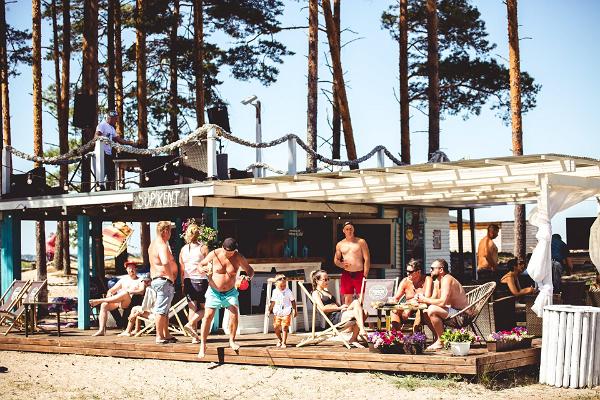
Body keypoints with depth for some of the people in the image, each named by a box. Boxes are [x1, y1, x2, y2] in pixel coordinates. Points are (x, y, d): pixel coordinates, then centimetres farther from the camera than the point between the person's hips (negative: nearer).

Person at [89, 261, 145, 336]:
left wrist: (130, 291, -19)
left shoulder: (139, 280, 12)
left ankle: (99, 300, -34)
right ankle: (101, 330, -29)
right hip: (119, 302, 5)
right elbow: (112, 290, 25)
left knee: (125, 293, -37)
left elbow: (141, 291, -7)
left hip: (130, 303, -5)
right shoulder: (123, 280, 27)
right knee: (104, 305, -23)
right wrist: (109, 293, 2)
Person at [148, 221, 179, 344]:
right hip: (164, 280, -11)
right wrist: (171, 276, -18)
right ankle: (159, 337, -6)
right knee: (161, 309, -7)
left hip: (155, 279, 11)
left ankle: (166, 335, 21)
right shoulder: (162, 245, -17)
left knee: (164, 310, 15)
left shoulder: (153, 244, 16)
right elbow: (165, 262, -33)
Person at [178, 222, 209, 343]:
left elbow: (181, 270, 10)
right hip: (201, 280, -4)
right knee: (205, 308, 9)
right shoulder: (203, 248, -7)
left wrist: (182, 284, 17)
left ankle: (194, 337, 6)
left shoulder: (183, 249, 5)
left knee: (192, 308, 9)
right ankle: (190, 323, -14)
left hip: (188, 281, 5)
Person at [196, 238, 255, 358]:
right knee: (208, 315, -12)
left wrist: (248, 277, -20)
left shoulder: (238, 258, -9)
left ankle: (232, 341, 2)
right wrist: (203, 269, -23)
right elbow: (200, 265, 1)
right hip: (214, 292, -1)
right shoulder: (214, 255, -12)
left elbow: (250, 270, 3)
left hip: (230, 292, 1)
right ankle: (203, 345, -4)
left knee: (234, 313, -17)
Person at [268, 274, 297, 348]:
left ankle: (284, 342, 0)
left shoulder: (288, 292, -5)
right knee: (276, 328, 5)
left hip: (286, 313, -4)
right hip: (277, 313, 4)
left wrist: (295, 310, 1)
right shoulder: (275, 292, 4)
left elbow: (293, 301, 2)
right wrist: (269, 310, 11)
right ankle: (279, 340, 29)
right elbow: (273, 302, 15)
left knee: (284, 328, -7)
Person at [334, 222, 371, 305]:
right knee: (347, 298, 4)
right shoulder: (340, 244, 11)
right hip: (346, 274, 3)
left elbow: (367, 259, -1)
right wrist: (341, 264, -7)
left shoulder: (361, 242, 2)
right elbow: (336, 260, 17)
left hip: (359, 273, -3)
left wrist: (365, 275, -10)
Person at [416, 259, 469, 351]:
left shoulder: (447, 280, -18)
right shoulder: (441, 281, 13)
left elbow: (442, 302, -28)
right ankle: (437, 338, 10)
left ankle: (441, 341, -15)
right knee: (425, 313, 7)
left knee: (432, 310, -27)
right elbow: (436, 300, 9)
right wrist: (422, 300, -7)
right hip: (454, 311, 10)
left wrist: (424, 299, -17)